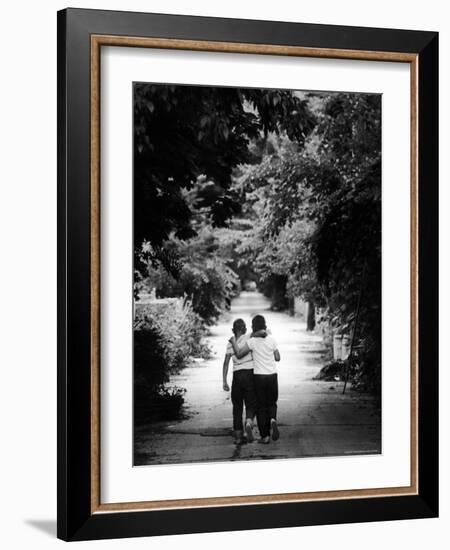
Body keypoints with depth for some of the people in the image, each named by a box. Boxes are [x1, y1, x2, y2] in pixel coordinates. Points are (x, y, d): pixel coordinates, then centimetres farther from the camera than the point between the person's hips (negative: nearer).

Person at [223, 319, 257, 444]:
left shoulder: (230, 343, 4)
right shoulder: (249, 338, -1)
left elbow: (226, 363, 0)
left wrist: (224, 381, 1)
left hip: (237, 375, 2)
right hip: (250, 374, -2)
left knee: (237, 406, 11)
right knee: (251, 404, 7)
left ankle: (238, 435, 7)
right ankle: (249, 422, -24)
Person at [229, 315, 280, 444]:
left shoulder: (252, 341, -9)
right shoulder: (271, 339, -1)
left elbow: (239, 354, -8)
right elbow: (277, 358, 3)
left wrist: (234, 342, 6)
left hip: (259, 376, -2)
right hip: (272, 375, 2)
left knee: (261, 406, 6)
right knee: (271, 403, 17)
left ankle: (265, 436, 5)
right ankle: (272, 420, -15)